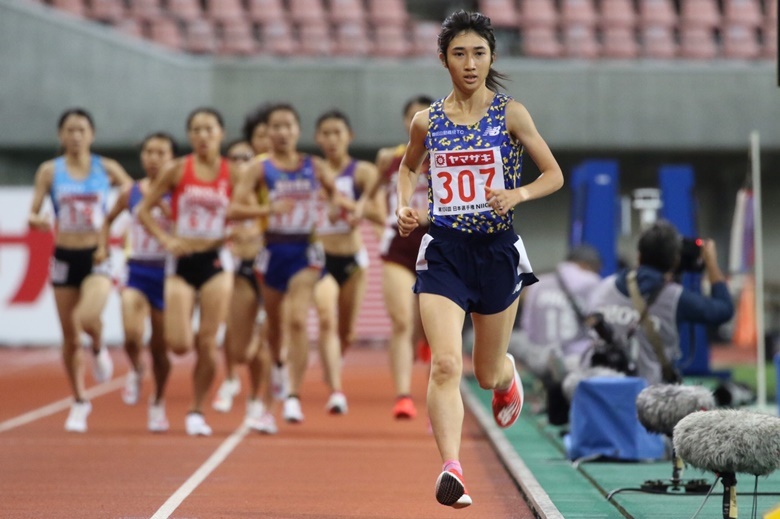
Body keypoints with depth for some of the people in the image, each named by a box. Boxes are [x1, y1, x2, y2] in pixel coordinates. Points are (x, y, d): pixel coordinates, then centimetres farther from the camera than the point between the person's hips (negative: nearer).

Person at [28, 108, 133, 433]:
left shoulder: (107, 169, 2)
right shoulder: (49, 171, 1)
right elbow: (32, 215, -3)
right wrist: (36, 221, -25)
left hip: (97, 256, -1)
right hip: (65, 257, 1)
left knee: (86, 318, -28)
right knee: (70, 338, 6)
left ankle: (99, 348, 7)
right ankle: (79, 403, 23)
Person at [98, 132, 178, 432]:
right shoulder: (131, 193, 3)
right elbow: (109, 219, 20)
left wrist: (161, 203, -24)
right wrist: (103, 247, 7)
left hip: (166, 272, -1)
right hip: (137, 271, 1)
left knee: (160, 346, 8)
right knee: (132, 336, -22)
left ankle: (158, 404, 30)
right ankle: (135, 371, 12)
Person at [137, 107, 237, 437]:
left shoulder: (232, 174, 1)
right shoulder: (177, 171, -1)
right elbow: (144, 210, 3)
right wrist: (165, 239, -9)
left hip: (215, 261, 0)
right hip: (182, 262, 0)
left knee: (208, 343, -4)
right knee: (179, 344, -11)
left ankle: (197, 412, 10)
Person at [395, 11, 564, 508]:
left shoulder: (511, 114, -4)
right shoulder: (427, 121, 2)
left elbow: (554, 174, 1)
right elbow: (408, 167, 22)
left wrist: (519, 194, -18)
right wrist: (405, 205, 3)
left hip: (498, 251, 0)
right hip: (443, 252, 0)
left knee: (488, 373, 14)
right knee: (445, 364, -19)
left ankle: (507, 374, 52)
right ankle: (452, 470, -24)